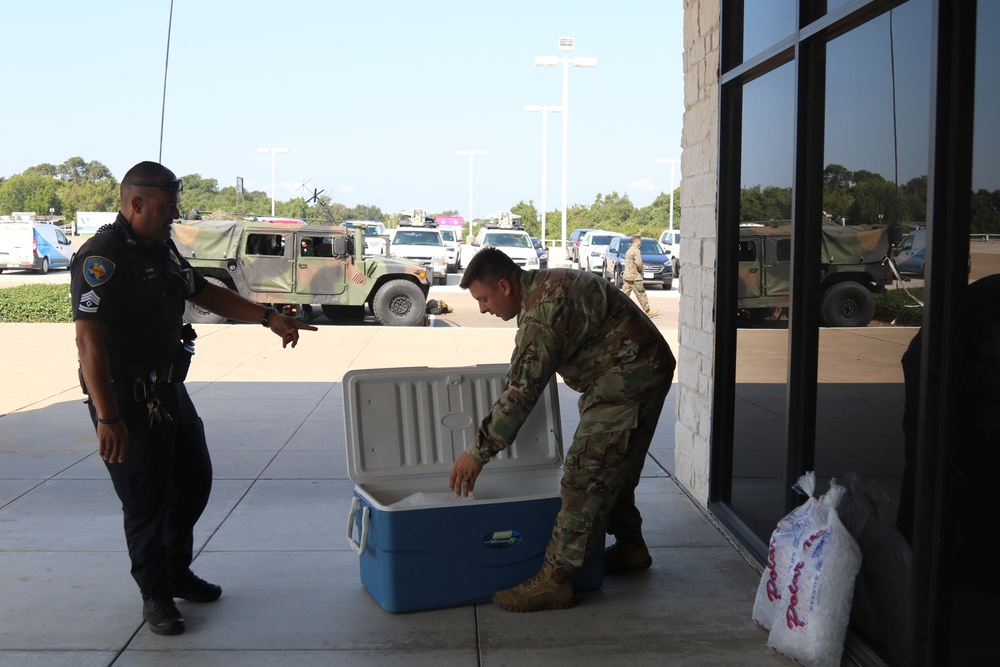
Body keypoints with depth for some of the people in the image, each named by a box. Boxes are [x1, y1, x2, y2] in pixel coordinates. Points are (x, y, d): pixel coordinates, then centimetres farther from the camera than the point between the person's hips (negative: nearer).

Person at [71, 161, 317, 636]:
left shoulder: (161, 248, 9)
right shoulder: (103, 257, -20)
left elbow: (204, 292, 20)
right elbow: (88, 341, -26)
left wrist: (269, 319, 12)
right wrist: (108, 418, -30)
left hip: (169, 389, 10)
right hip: (127, 398, -9)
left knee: (194, 480, 19)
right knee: (147, 499, 2)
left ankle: (177, 573, 37)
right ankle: (156, 596, 21)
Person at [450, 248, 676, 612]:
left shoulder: (544, 308, -25)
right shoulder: (545, 285, 9)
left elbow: (522, 391, -26)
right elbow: (521, 376, 19)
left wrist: (479, 451, -20)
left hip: (628, 380, -11)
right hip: (639, 374, 11)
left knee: (585, 475, -12)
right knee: (612, 467, 22)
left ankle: (554, 579, -9)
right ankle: (630, 547, 39)